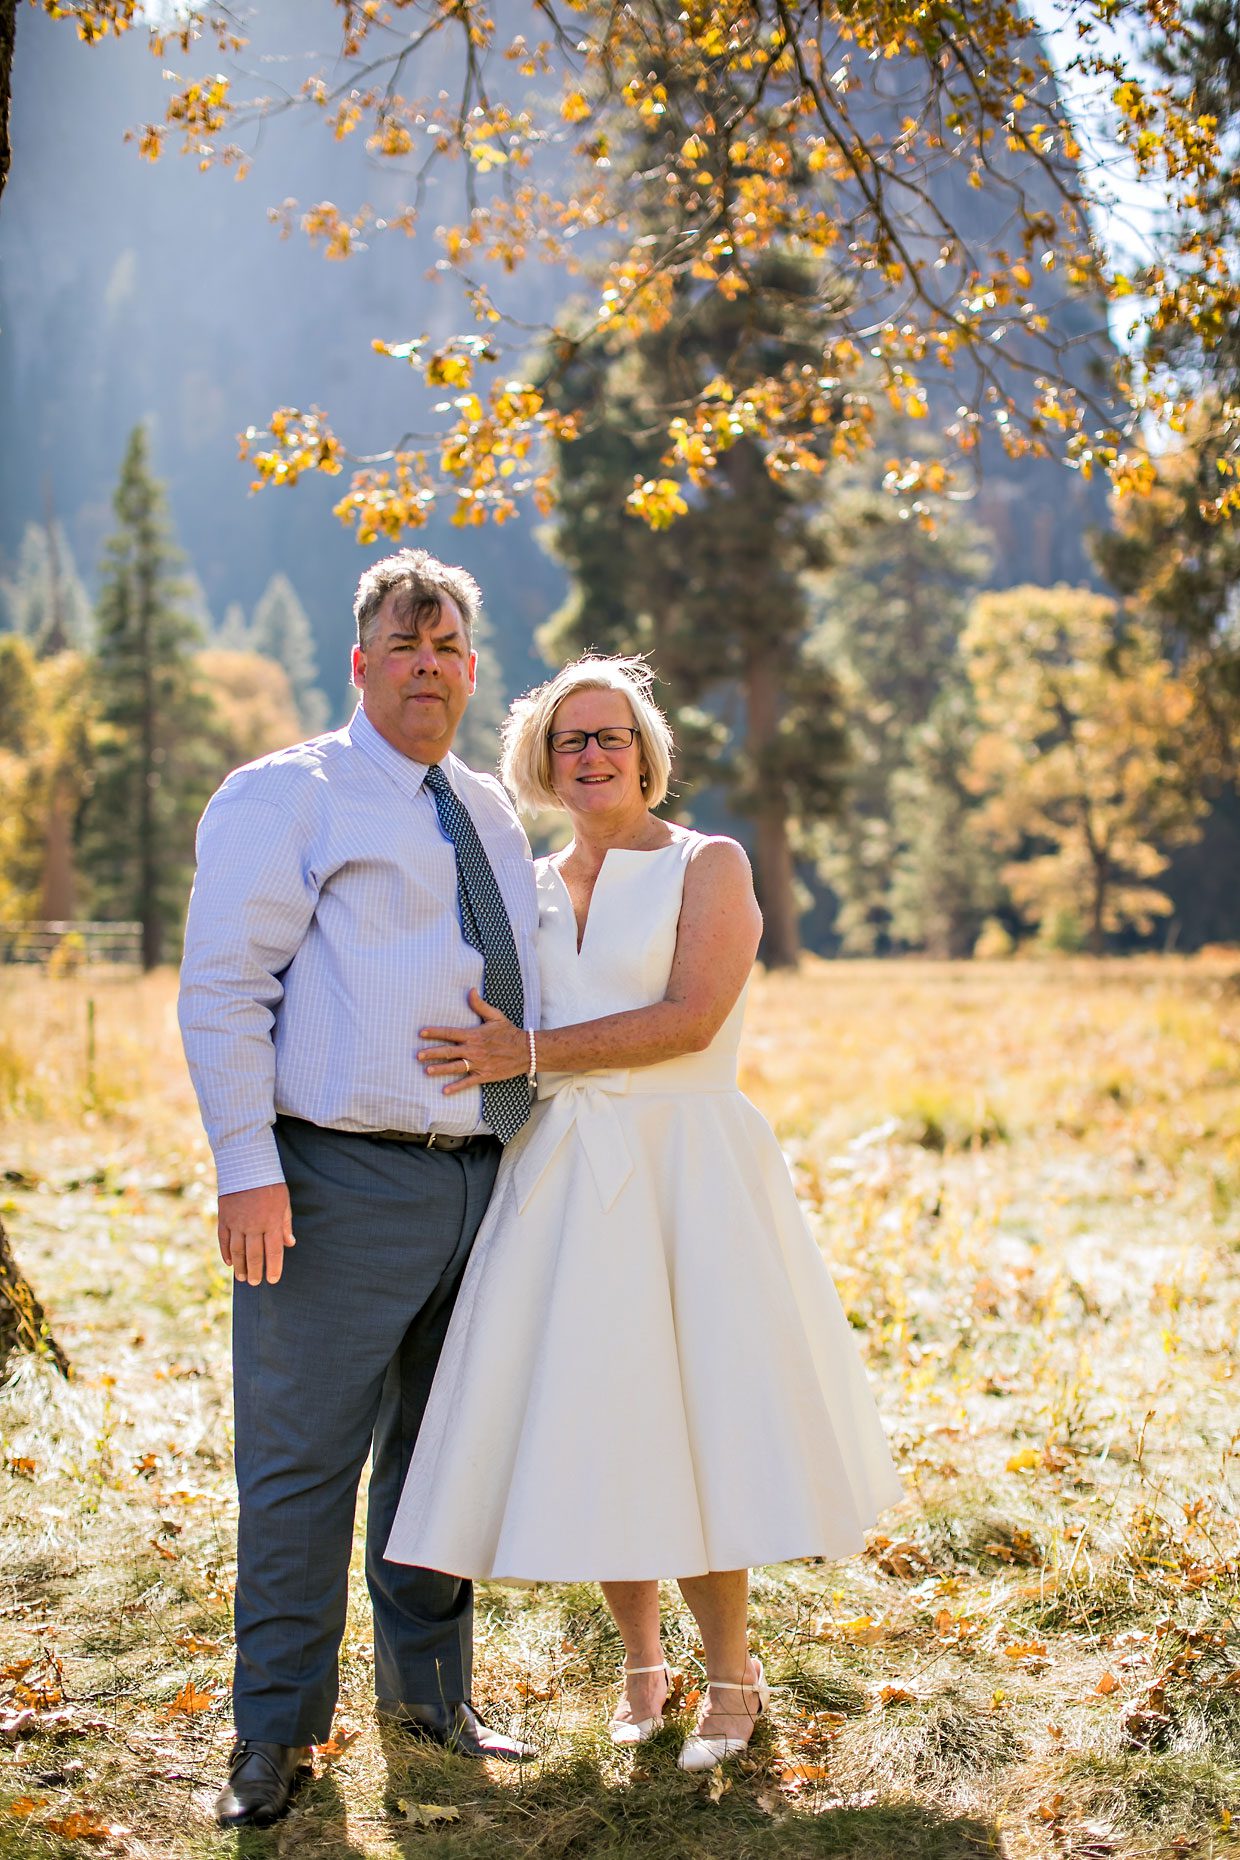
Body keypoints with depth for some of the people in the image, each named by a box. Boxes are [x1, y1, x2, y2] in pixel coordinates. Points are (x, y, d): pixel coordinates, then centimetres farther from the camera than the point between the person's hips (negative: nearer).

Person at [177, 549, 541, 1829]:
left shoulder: (493, 817, 19)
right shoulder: (285, 796, -1)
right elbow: (223, 988, -8)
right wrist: (248, 1167, -17)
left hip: (482, 1181, 6)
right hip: (340, 1183, -6)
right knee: (303, 1458, -2)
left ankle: (429, 1691, 29)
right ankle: (276, 1731, 11)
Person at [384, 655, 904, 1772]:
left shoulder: (709, 866, 0)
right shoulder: (533, 888, 14)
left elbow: (691, 1018, -13)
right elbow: (496, 1033, 19)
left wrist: (531, 1054, -16)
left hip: (688, 1174, -4)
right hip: (559, 1177, 4)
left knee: (689, 1413, -4)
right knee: (590, 1422, 4)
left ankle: (731, 1675, 14)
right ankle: (641, 1663, 23)